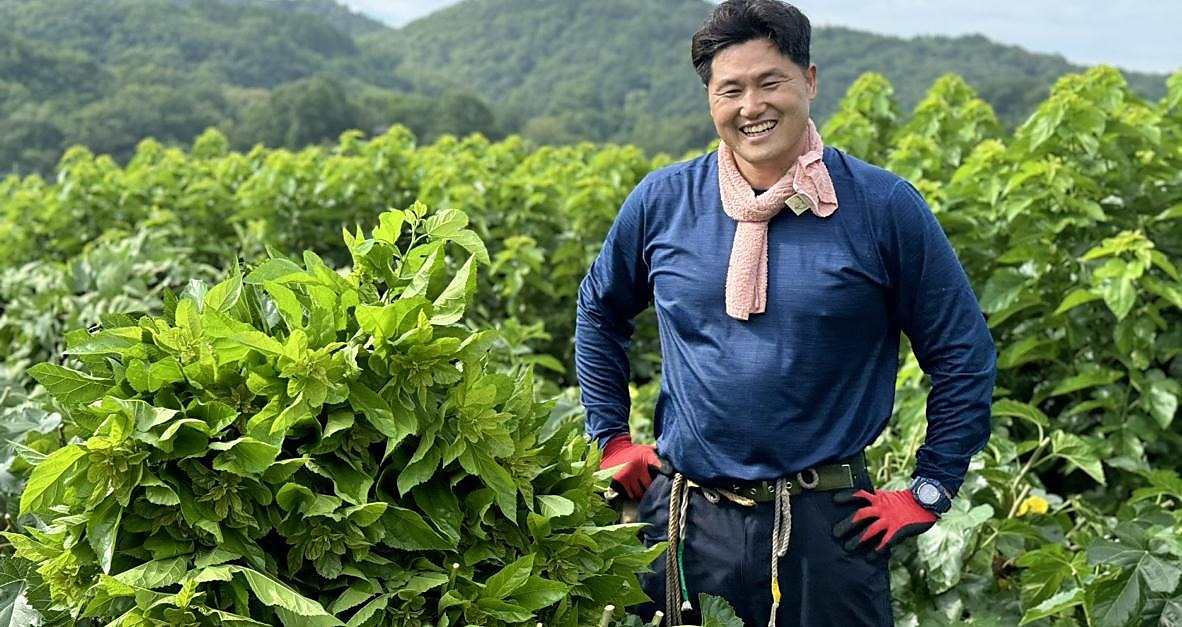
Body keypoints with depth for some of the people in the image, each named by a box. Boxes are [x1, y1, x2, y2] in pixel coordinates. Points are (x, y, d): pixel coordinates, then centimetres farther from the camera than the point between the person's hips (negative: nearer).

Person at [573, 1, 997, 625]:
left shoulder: (884, 206, -7)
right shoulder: (661, 201, -1)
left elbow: (964, 358, 0)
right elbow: (599, 312, 15)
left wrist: (928, 494, -2)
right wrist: (611, 438, 12)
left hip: (828, 523, -2)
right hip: (683, 518, 3)